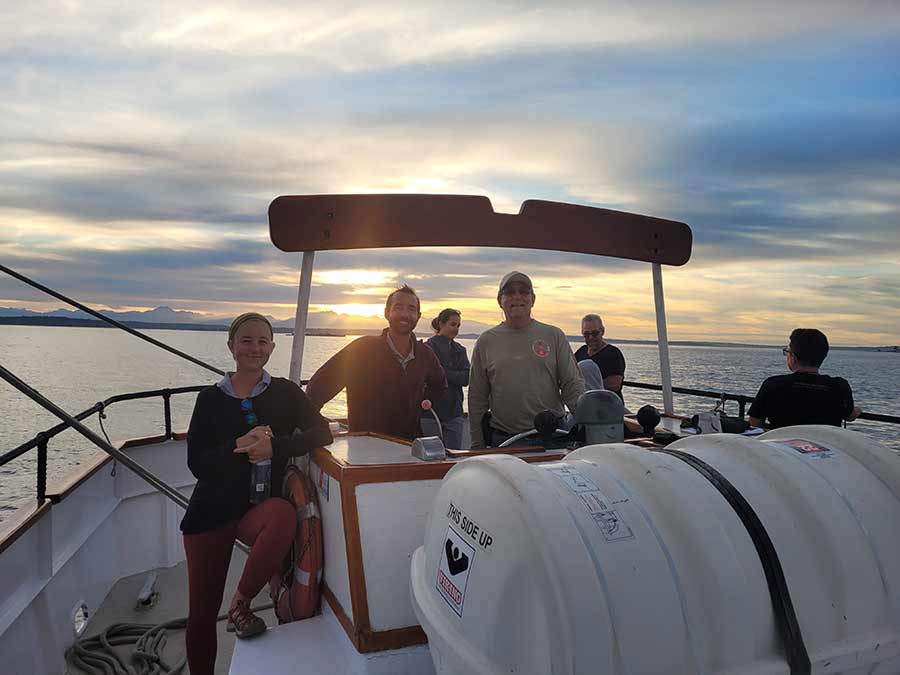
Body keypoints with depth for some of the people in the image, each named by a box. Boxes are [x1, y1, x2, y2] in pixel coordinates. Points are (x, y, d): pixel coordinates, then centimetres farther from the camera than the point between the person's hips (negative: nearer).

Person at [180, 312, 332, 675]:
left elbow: (322, 432, -8)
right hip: (212, 509, 1)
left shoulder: (285, 392, 3)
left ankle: (241, 603, -16)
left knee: (283, 514, -36)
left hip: (260, 506, -1)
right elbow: (196, 463, -2)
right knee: (201, 613, 5)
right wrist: (239, 446, -20)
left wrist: (274, 447, -22)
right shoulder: (211, 398, 3)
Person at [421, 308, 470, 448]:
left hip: (454, 412, 6)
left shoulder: (460, 350, 14)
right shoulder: (429, 346, -5)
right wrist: (457, 376, -12)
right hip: (432, 411, -5)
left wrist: (446, 374, -7)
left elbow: (467, 378, 0)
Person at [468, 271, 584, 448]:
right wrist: (477, 447, 5)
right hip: (502, 439, 0)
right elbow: (477, 399, 7)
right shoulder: (486, 341, 6)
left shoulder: (554, 336, 6)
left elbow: (572, 386, 4)